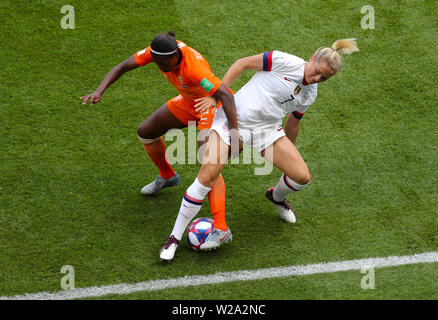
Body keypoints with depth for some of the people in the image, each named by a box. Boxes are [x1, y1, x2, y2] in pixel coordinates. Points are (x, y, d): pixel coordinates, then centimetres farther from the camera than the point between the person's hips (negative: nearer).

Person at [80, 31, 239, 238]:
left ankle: (220, 227, -29)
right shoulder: (159, 50, -21)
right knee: (145, 132, 17)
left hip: (213, 106, -8)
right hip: (188, 102, 8)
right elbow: (122, 67, -13)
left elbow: (225, 96, -43)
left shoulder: (194, 67, -41)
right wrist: (99, 92, -28)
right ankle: (167, 176, 44)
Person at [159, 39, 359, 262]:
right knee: (207, 176, -19)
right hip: (233, 117, -5)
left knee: (302, 177, -6)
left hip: (266, 130, 5)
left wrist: (287, 155, 28)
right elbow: (242, 63, -9)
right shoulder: (284, 62, -14)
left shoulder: (309, 94, 6)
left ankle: (276, 197, 33)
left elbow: (292, 123, 20)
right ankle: (175, 238, -6)